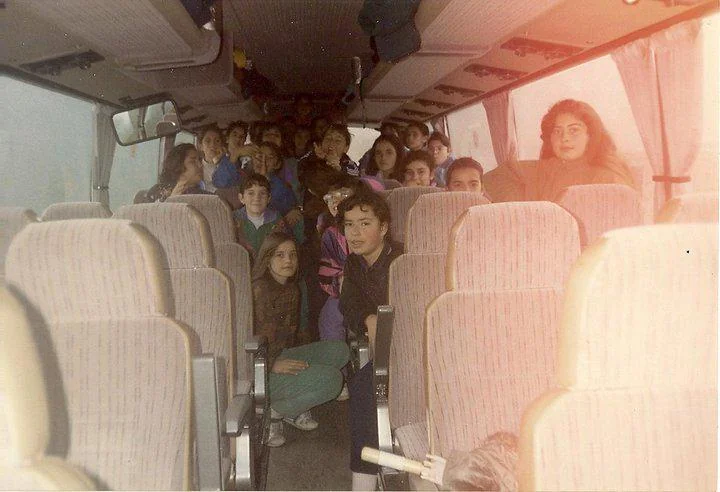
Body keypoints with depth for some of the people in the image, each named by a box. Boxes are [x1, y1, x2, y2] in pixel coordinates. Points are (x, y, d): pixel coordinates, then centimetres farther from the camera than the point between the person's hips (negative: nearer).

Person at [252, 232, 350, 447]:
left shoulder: (292, 289, 12)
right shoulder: (260, 288, -16)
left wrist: (289, 360, 6)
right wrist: (272, 365, -23)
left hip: (281, 357, 9)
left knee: (340, 350, -2)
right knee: (331, 379, -22)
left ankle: (294, 406, 3)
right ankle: (271, 412, -8)